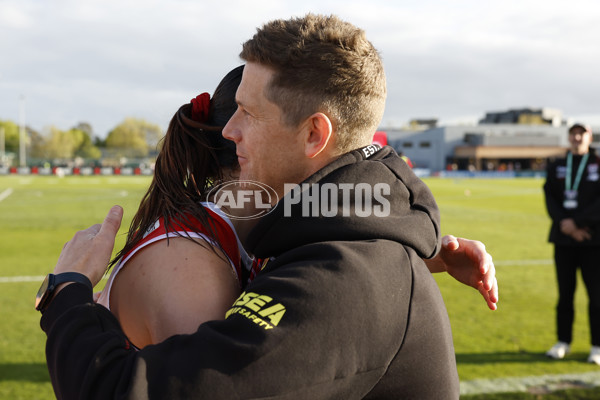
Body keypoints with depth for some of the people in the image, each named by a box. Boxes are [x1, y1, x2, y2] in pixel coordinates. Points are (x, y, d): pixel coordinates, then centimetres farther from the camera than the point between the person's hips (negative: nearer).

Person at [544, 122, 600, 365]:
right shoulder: (555, 167, 13)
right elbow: (550, 199, 3)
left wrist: (577, 223, -16)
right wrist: (563, 223, -12)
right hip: (563, 239, 3)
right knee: (565, 293, 9)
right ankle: (563, 342, 19)